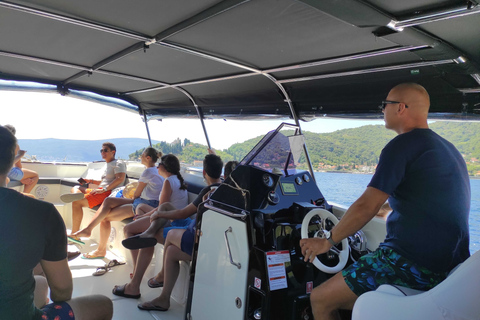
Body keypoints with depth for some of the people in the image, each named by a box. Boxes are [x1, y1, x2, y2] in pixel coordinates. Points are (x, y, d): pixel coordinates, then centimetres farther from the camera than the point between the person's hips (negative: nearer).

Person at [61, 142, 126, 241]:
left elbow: (120, 178, -18)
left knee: (77, 203, -19)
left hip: (109, 192, -10)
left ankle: (74, 234, -18)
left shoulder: (118, 163, -1)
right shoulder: (107, 165, 27)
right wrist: (91, 181, 21)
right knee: (75, 188, 12)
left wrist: (103, 189, -23)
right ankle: (78, 195, -23)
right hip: (101, 191, 10)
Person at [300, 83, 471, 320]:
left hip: (412, 264, -10)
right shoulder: (449, 149, 15)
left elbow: (366, 206, -18)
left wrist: (328, 241, -5)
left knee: (321, 299, -2)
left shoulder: (402, 145, -14)